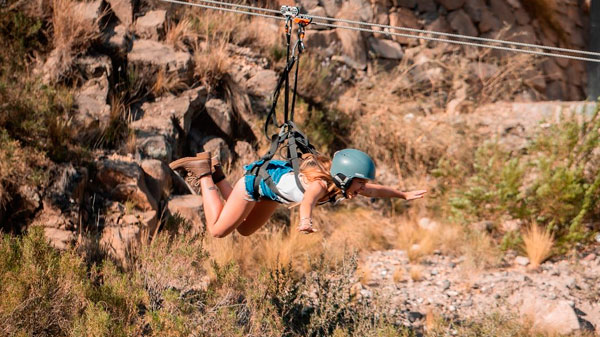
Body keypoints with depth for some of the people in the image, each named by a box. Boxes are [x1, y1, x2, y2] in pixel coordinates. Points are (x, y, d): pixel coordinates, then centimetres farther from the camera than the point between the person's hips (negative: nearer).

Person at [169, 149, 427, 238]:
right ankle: (202, 172, 13)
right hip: (258, 178, -8)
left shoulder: (344, 185, -19)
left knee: (245, 230, 25)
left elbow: (376, 190, 2)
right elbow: (308, 200, -67)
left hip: (276, 178, 8)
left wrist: (404, 195, 10)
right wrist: (306, 221, -88)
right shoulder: (320, 184, -42)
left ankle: (215, 175, 30)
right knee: (217, 230, 1)